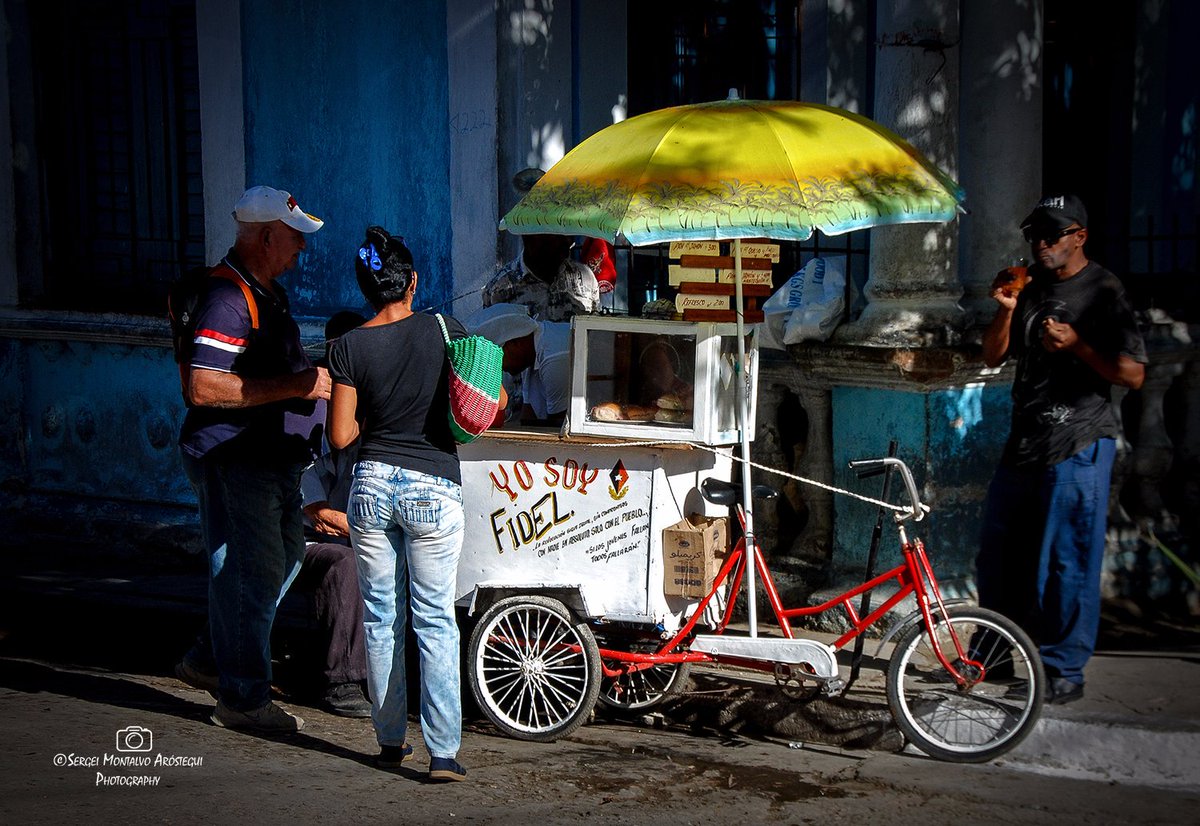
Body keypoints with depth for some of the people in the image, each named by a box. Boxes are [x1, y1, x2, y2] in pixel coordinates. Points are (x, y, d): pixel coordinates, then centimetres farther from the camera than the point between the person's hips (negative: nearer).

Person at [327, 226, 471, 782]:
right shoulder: (444, 331, -4)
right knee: (435, 620, 2)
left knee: (380, 616, 12)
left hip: (372, 484, 1)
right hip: (434, 487, -1)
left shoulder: (349, 346, -3)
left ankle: (390, 741, 20)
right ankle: (443, 751, -2)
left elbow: (340, 436, -3)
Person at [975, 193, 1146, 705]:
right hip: (1024, 439, 7)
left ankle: (1064, 670, 7)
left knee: (1068, 564, -4)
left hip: (1079, 445, -7)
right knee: (996, 556, 12)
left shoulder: (1103, 292, -5)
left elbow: (1133, 375, -9)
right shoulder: (1030, 286, 14)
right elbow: (993, 357, 14)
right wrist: (1006, 311, -3)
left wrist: (1076, 344, -20)